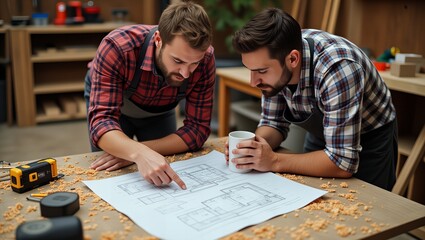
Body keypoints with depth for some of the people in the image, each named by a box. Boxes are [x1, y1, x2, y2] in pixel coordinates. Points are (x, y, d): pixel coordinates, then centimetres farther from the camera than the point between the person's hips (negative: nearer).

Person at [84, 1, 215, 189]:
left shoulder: (205, 59, -34)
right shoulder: (117, 47, -42)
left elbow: (198, 128, -29)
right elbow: (101, 121, -46)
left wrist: (142, 150, -42)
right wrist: (139, 153, -67)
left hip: (158, 111, 2)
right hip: (107, 100, -2)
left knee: (163, 181, 6)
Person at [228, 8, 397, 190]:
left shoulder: (337, 70, -38)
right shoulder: (273, 56, -19)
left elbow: (343, 162, -35)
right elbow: (274, 122, -7)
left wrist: (274, 161, -37)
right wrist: (251, 148, -26)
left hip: (369, 139, -4)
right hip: (320, 136, 5)